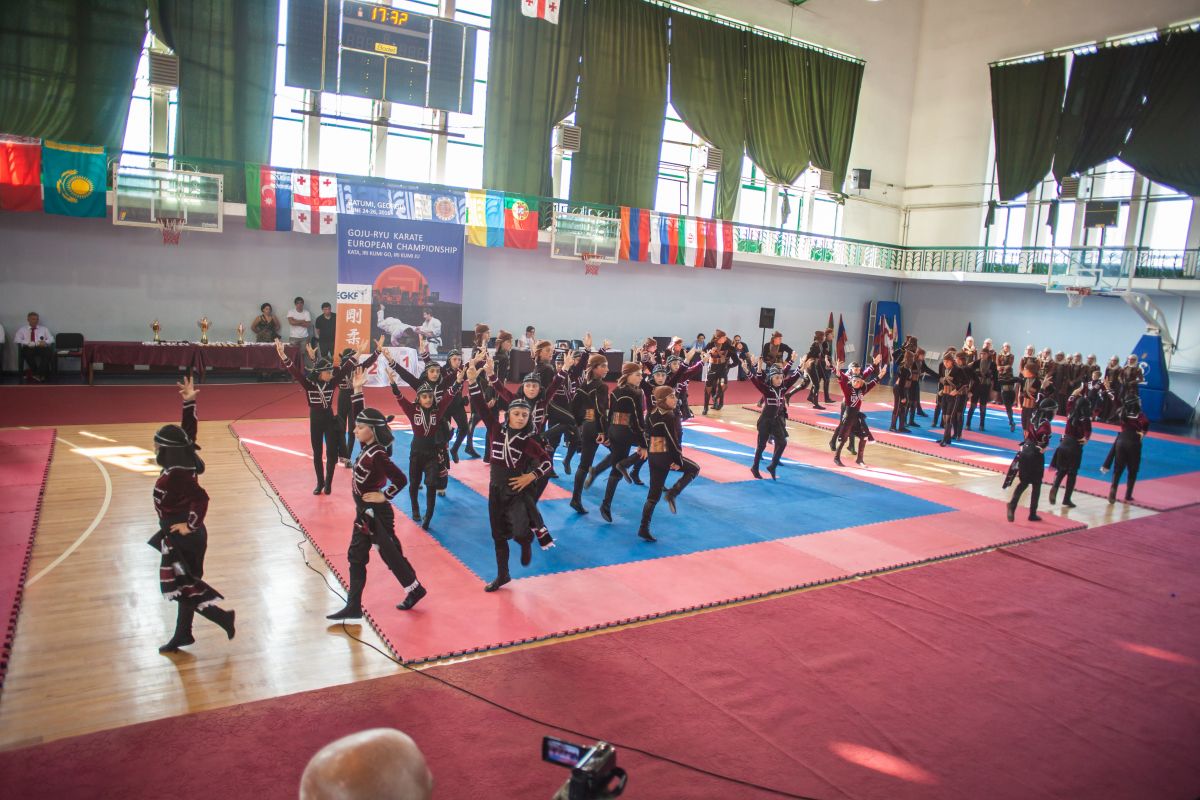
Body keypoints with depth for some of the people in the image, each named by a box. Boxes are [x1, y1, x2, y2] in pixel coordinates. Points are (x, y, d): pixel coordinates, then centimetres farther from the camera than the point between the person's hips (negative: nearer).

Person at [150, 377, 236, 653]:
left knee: (181, 587, 2)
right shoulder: (183, 463, -2)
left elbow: (200, 498, -35)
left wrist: (191, 525, -25)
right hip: (182, 536, 9)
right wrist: (189, 403, -1)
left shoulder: (174, 476, -26)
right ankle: (182, 635, 30)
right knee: (183, 585, 18)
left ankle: (222, 616, 5)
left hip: (182, 538, -9)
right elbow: (188, 432, 5)